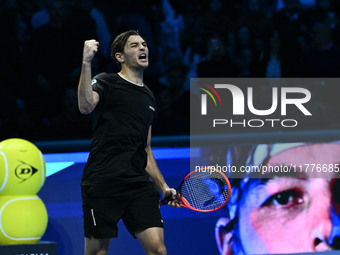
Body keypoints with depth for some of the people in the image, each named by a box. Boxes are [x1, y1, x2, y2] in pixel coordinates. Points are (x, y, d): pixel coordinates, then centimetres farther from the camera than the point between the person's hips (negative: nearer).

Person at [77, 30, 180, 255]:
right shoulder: (105, 83, 1)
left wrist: (163, 187, 20)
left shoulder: (149, 97, 21)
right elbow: (86, 106, -23)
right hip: (103, 183, -5)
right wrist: (87, 63, -31)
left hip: (139, 185, 5)